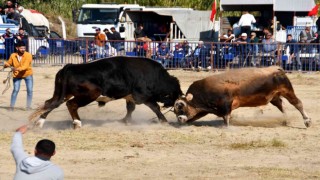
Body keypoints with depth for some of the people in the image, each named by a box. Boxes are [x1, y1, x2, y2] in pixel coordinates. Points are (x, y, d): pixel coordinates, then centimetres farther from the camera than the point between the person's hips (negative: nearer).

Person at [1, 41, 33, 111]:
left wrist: (17, 69, -46)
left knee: (29, 90, -2)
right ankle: (11, 106, -2)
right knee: (16, 90, -9)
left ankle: (28, 106, 12)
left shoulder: (28, 55, -20)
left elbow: (25, 66, -30)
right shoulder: (13, 56, -11)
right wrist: (6, 64, -21)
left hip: (27, 74, -1)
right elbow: (9, 63, 4)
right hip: (17, 75, 1)